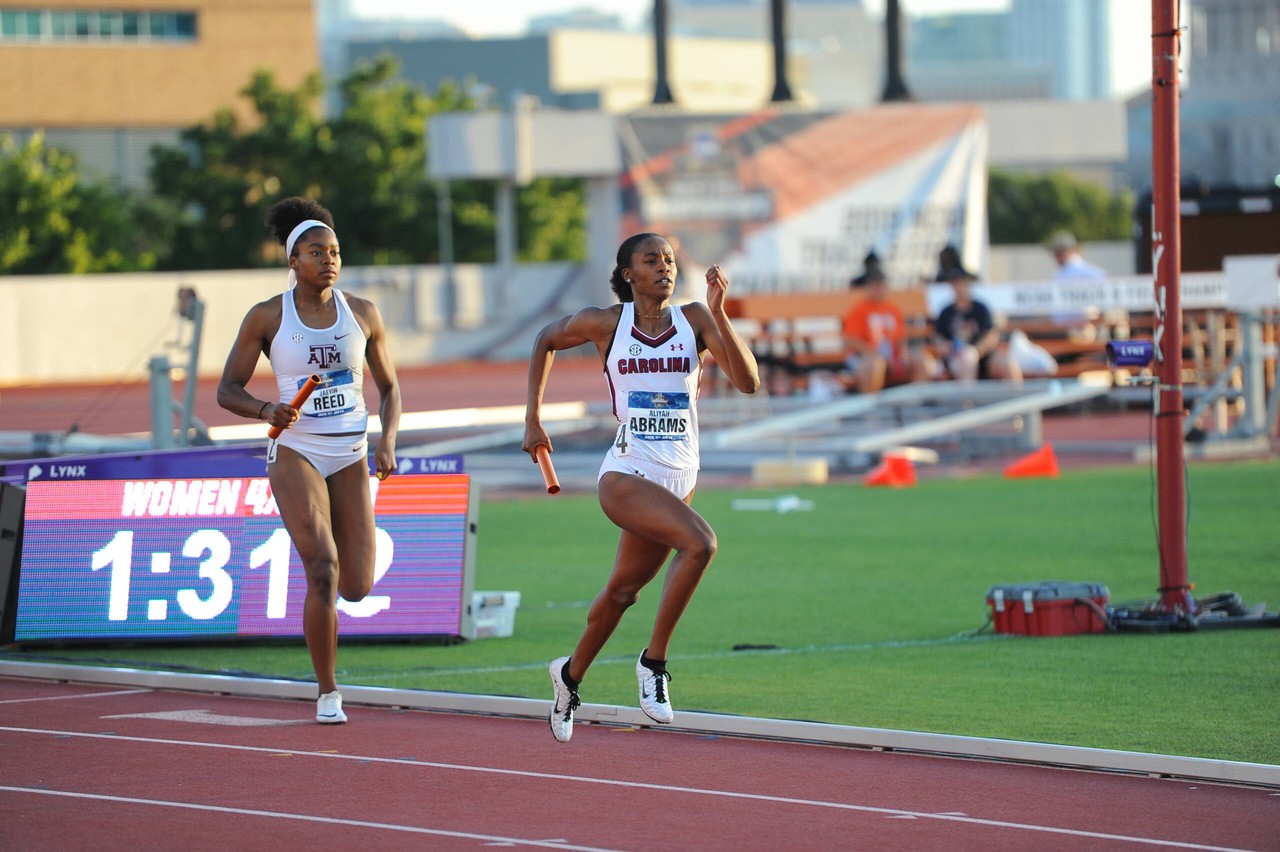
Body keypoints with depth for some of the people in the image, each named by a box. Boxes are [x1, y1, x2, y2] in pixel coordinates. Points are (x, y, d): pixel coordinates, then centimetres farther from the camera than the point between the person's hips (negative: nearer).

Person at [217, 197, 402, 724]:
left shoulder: (362, 314, 3)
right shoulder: (266, 318, -4)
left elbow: (389, 387, 13)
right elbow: (227, 391, 0)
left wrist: (387, 441, -5)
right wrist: (266, 410, -21)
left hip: (350, 458, 3)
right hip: (295, 453, -3)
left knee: (357, 588, -4)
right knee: (323, 571, -21)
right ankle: (327, 695, -8)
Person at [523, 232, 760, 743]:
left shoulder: (695, 320, 1)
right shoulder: (604, 323, -2)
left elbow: (748, 382, -10)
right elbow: (547, 341, 18)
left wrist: (718, 312, -19)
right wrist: (533, 418, 15)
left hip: (678, 479, 4)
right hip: (625, 474, -4)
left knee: (624, 590, 17)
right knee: (699, 543, -28)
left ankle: (570, 675, 43)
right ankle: (653, 662, -14)